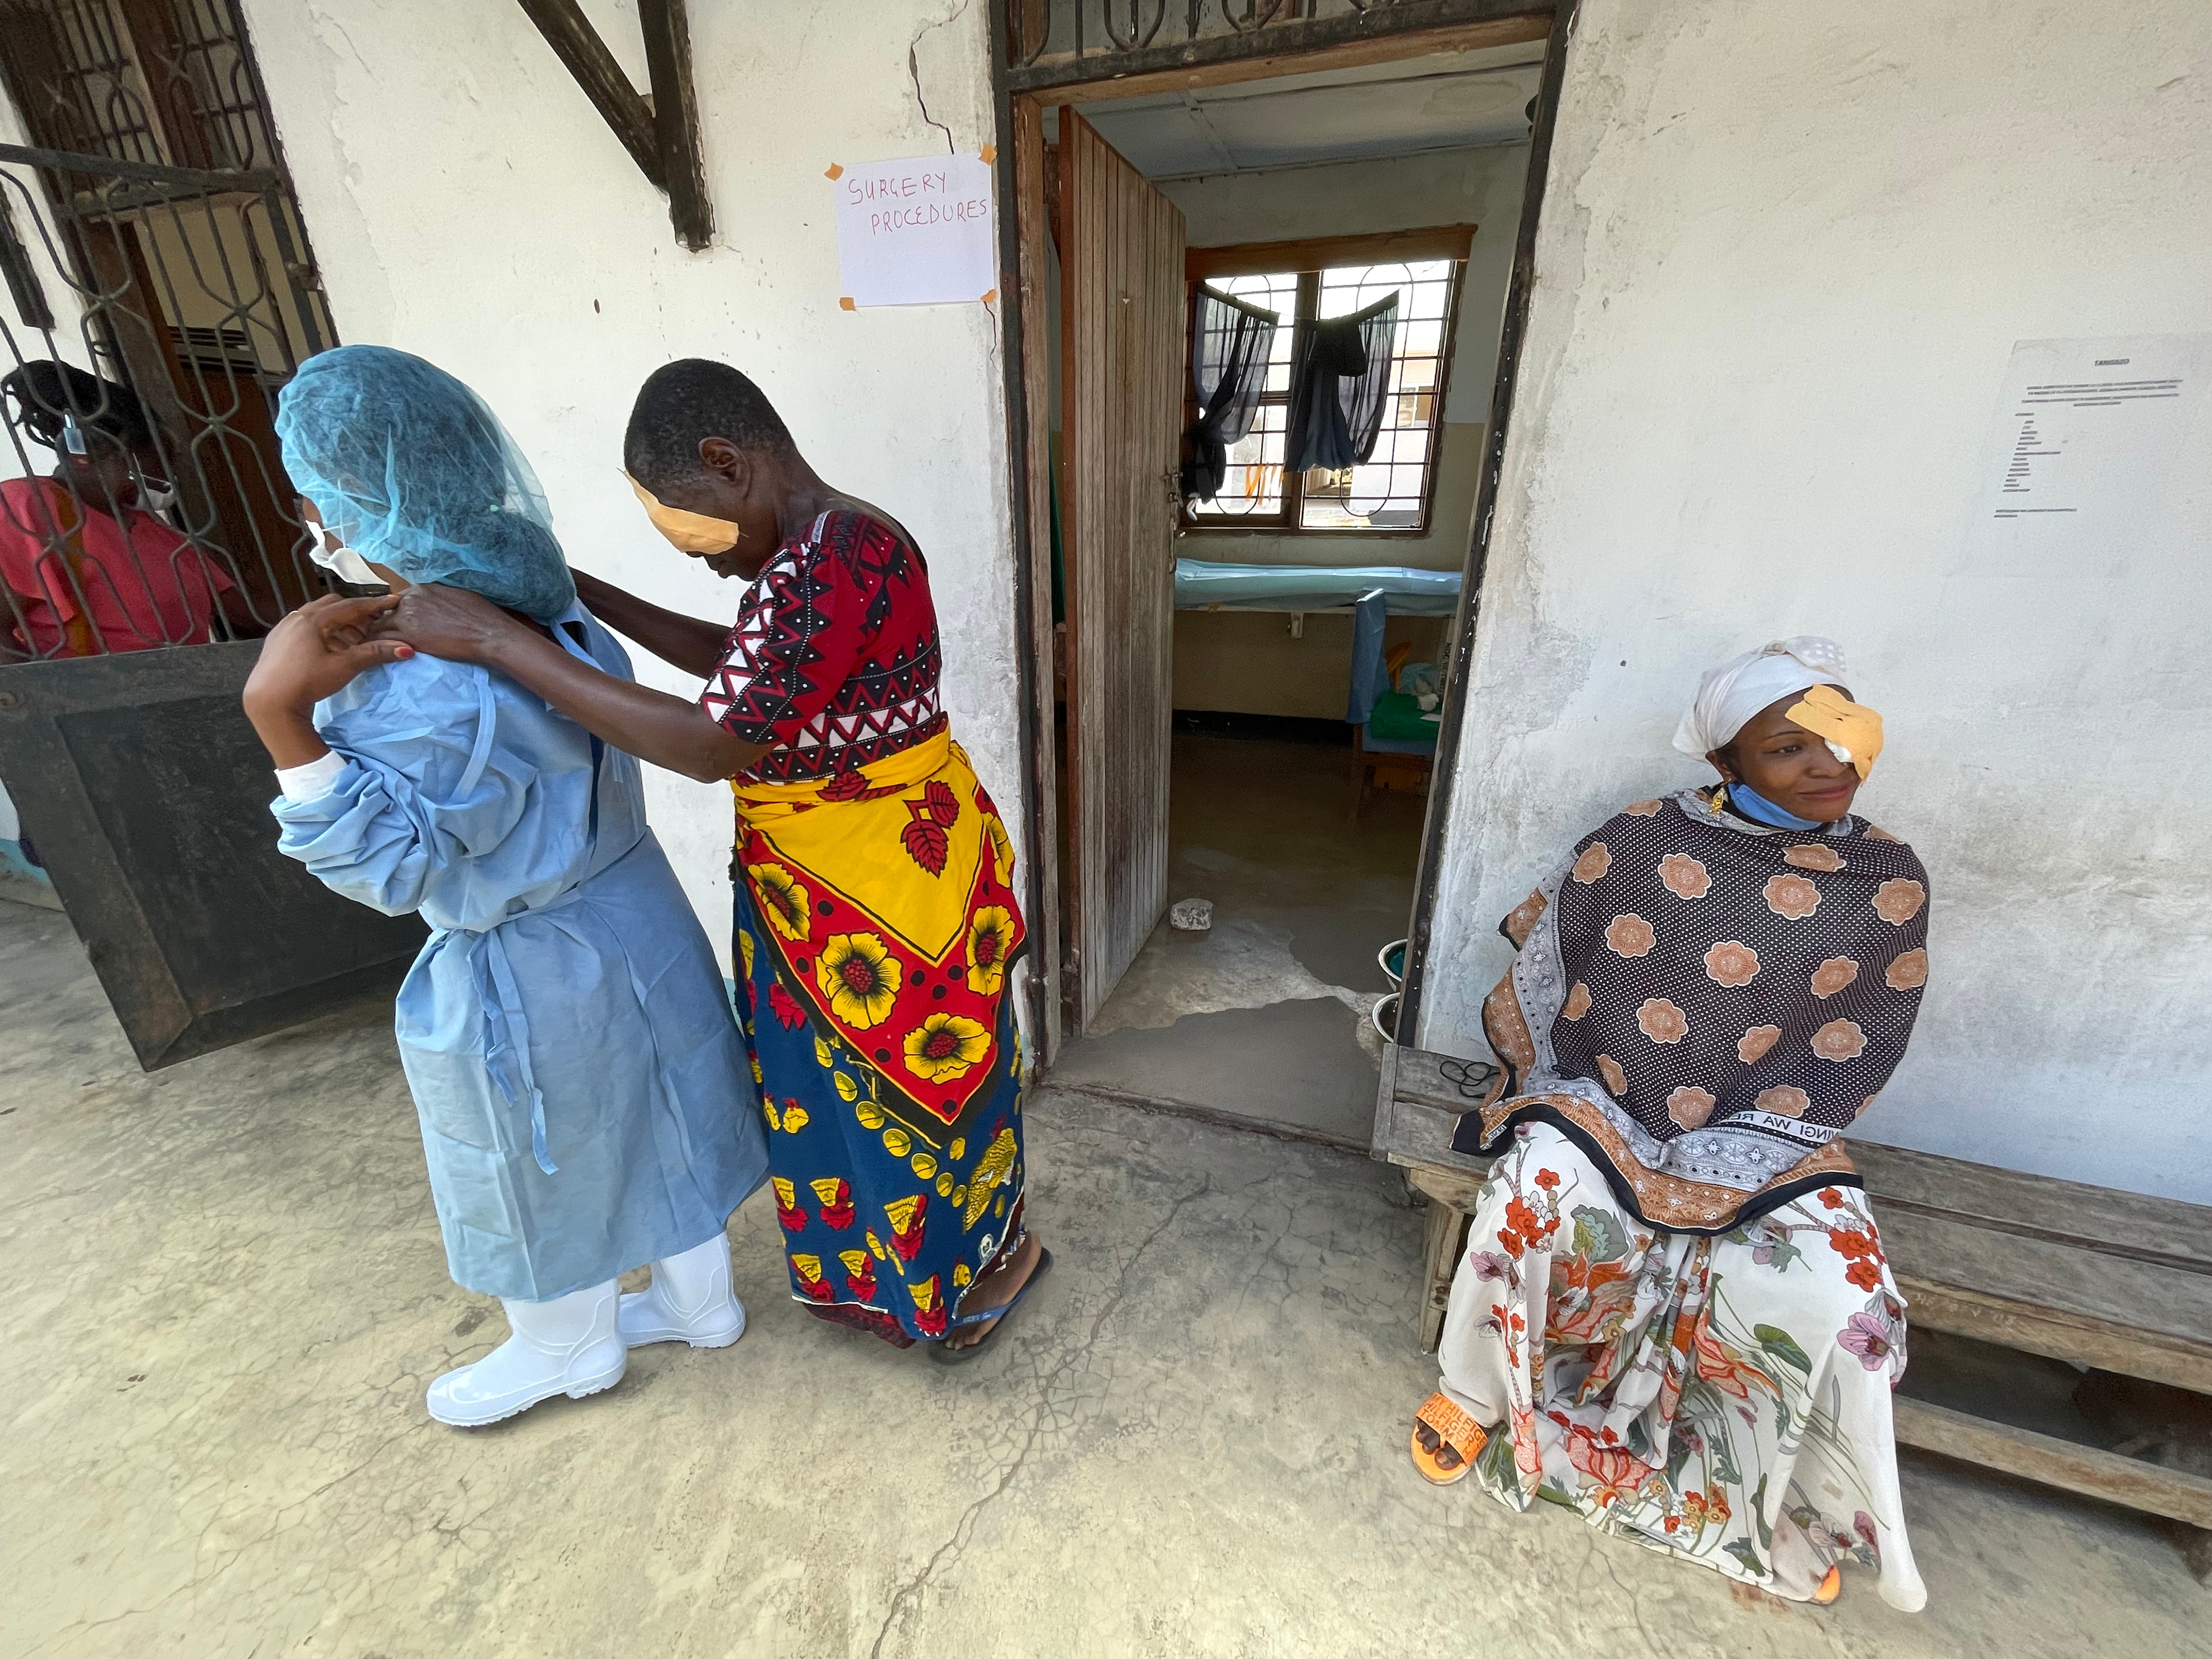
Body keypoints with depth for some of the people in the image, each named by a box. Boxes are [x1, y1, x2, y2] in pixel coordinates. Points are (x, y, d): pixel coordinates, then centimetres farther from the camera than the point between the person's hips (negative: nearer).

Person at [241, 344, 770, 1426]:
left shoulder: (422, 684, -29)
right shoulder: (541, 606, -3)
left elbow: (388, 865, -22)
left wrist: (279, 713, -30)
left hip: (524, 974, -7)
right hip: (631, 916, 8)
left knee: (545, 1172, 19)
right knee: (648, 1128, 24)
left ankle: (570, 1350, 47)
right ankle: (700, 1304, 46)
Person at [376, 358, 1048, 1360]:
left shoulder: (836, 561, -25)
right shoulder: (814, 553, 6)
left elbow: (717, 744, -28)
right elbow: (737, 665, 19)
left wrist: (501, 643, -22)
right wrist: (583, 594, 14)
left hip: (887, 876, -10)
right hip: (813, 882, 10)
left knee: (924, 1074, 12)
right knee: (836, 1071, 25)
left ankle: (1000, 1252, 41)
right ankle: (871, 1261, 51)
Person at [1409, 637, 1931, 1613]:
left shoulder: (1889, 883, 0)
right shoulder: (1644, 844, -7)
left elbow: (1851, 1053, -1)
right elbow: (1544, 966, 0)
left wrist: (1727, 1140, -10)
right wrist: (1530, 1095, 0)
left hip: (1759, 1131, 2)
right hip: (1602, 1095, -1)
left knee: (1829, 1287, -22)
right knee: (1535, 1202, -28)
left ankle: (1808, 1515, 11)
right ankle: (1474, 1395, 1)